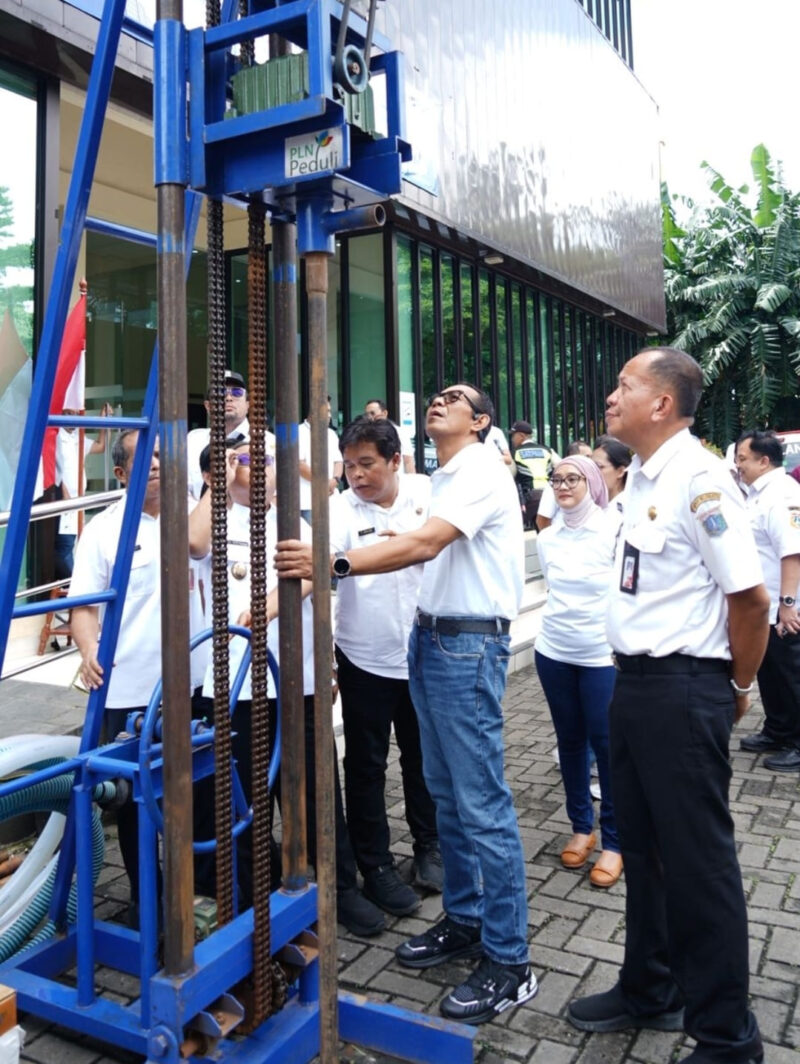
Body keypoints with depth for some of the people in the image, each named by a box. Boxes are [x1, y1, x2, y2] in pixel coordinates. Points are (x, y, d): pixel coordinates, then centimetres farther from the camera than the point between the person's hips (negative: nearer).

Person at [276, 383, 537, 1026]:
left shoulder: (480, 473, -12)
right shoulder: (444, 478, 17)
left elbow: (424, 544, -26)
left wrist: (335, 564, -33)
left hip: (470, 644, -10)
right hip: (431, 637, 10)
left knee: (481, 802, -6)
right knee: (447, 793, 16)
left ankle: (509, 960, 5)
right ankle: (464, 919, 30)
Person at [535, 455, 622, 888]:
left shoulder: (615, 529, -8)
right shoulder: (547, 537, 6)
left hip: (603, 655, -4)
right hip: (553, 653, 5)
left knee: (607, 743, -1)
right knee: (570, 740, 13)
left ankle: (614, 841, 15)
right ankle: (581, 826, 30)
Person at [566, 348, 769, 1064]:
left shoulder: (698, 479, -18)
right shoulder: (641, 476, 10)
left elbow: (749, 595, -19)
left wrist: (737, 688, -6)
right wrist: (631, 670, 15)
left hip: (683, 689, -9)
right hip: (635, 681, 9)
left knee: (698, 861, 4)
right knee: (642, 845, 21)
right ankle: (649, 992, 41)